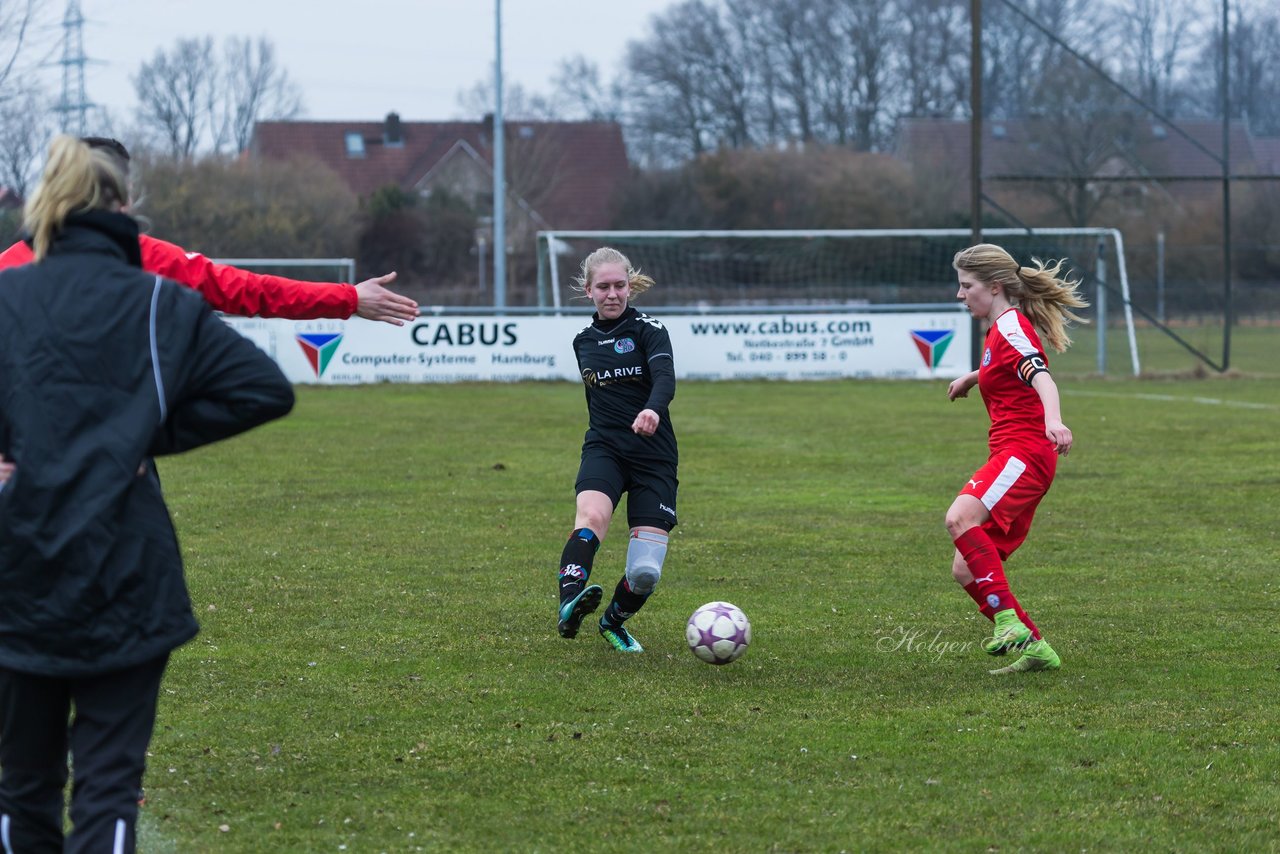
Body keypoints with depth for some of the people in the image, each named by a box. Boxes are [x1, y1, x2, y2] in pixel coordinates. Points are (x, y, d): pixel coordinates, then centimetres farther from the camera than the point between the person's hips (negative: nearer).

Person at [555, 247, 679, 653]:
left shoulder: (648, 330, -4)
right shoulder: (583, 341, 12)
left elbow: (665, 378, -23)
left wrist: (652, 410, -43)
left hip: (654, 456, -2)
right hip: (604, 448, 2)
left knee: (645, 572, -9)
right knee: (592, 516, -33)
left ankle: (614, 621, 22)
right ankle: (570, 604, -50)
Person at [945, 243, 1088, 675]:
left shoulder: (1011, 325, -7)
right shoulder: (999, 330, 22)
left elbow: (1042, 378, -26)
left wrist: (1053, 420, -44)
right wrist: (972, 377, 59)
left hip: (1025, 452, -10)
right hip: (1012, 457, 10)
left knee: (961, 516, -34)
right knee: (967, 570, 4)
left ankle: (1008, 619, -38)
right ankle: (1034, 646, 9)